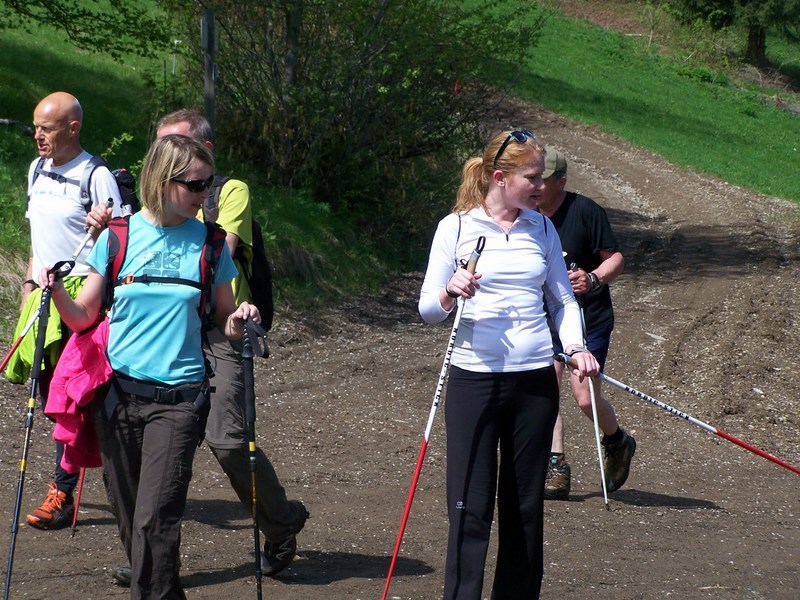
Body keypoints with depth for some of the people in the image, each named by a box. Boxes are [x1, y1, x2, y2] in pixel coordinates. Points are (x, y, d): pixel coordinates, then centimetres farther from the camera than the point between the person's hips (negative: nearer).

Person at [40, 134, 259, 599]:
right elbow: (84, 317, 6)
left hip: (178, 398, -2)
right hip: (118, 391, 2)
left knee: (155, 521, -13)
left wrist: (239, 321, -14)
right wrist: (56, 292, -13)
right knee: (129, 518, 7)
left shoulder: (209, 242, 3)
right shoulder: (118, 236, 3)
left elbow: (225, 321, 8)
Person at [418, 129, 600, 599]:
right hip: (474, 378, -3)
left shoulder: (542, 228, 10)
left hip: (535, 379, 3)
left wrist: (576, 346, -3)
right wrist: (450, 294, -20)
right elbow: (428, 309, 1)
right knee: (471, 507, -7)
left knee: (526, 506, 7)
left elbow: (563, 299, 15)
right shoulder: (457, 227, -1)